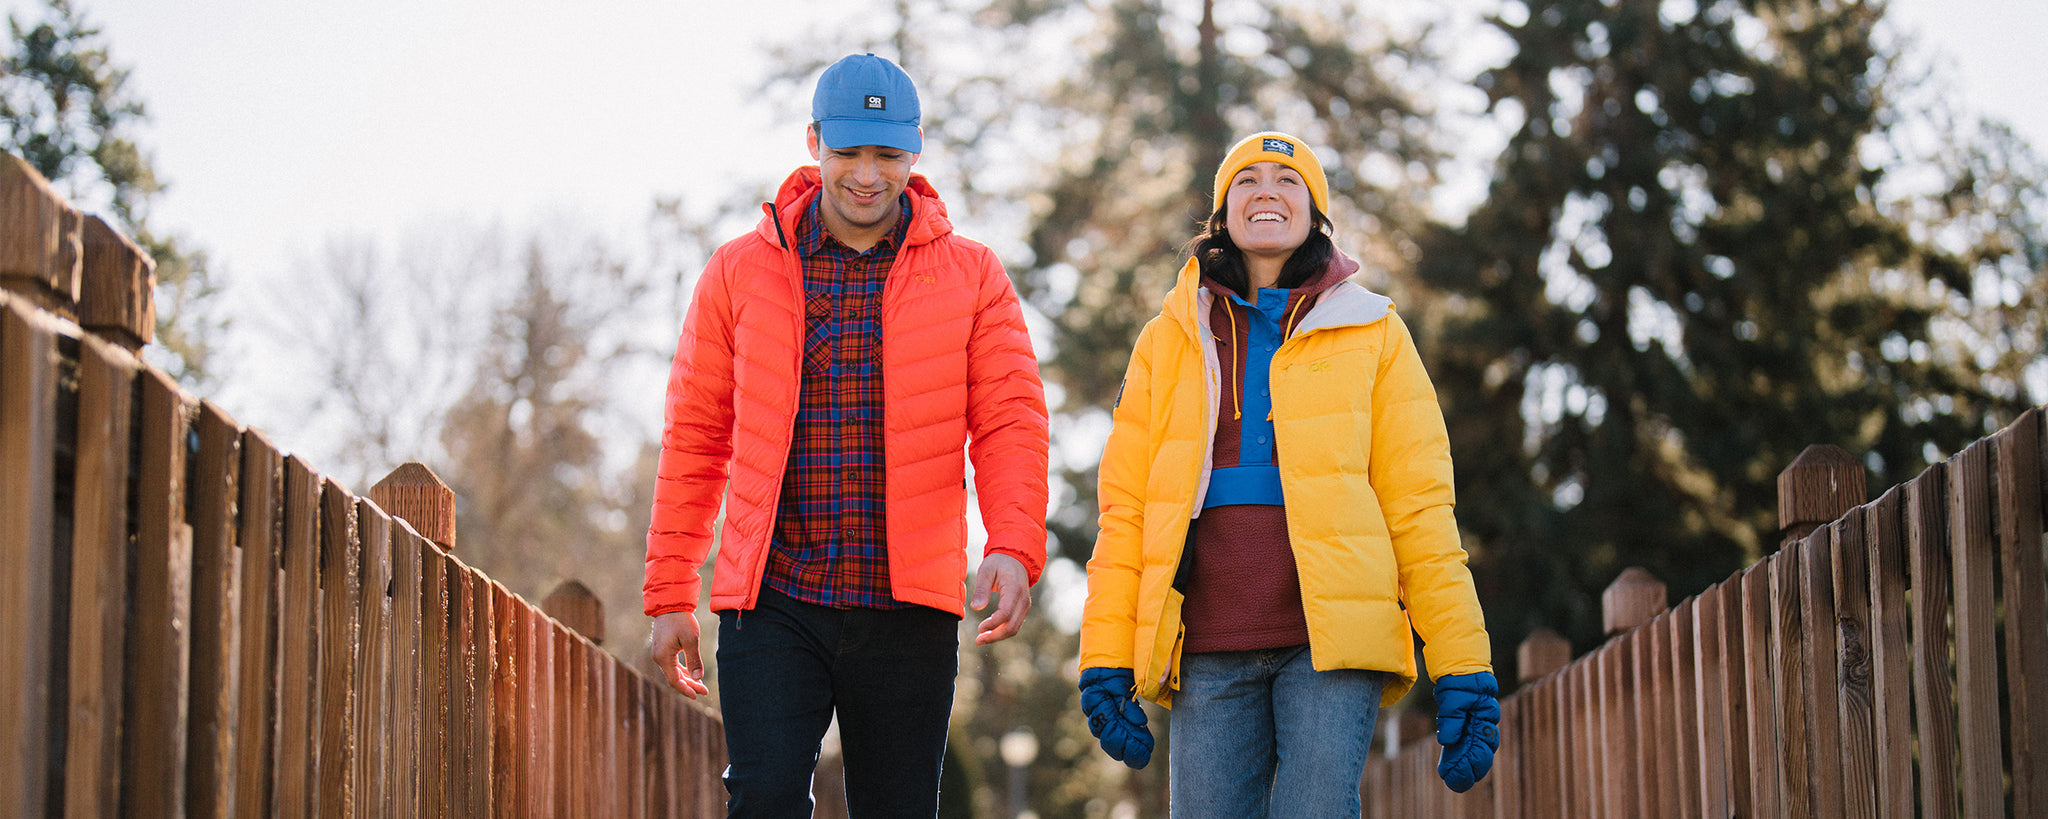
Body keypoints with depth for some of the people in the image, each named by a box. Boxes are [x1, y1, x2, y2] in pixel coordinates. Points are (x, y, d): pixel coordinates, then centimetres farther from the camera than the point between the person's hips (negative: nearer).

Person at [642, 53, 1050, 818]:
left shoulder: (971, 276, 6)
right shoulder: (740, 272, 7)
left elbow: (1011, 424, -1)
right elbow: (694, 438, 10)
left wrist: (1013, 548, -19)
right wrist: (669, 595, 7)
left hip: (908, 609, 0)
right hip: (772, 604, 0)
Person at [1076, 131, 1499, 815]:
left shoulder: (1372, 333, 12)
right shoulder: (1169, 341, 17)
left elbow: (1418, 505, 5)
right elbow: (1125, 507, 12)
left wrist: (1461, 667, -3)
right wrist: (1106, 660, 3)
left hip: (1333, 637, -2)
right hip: (1208, 646, 2)